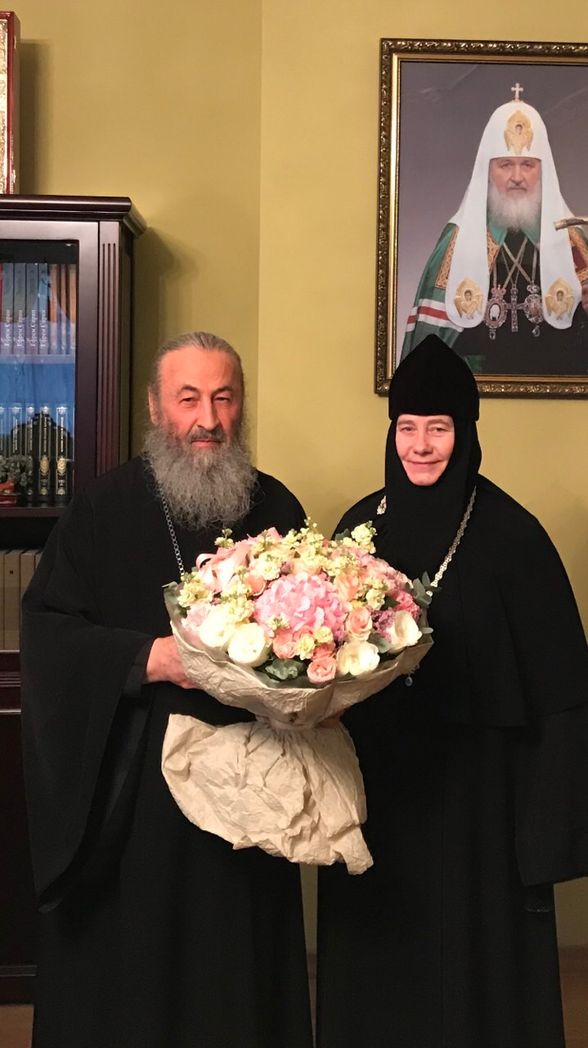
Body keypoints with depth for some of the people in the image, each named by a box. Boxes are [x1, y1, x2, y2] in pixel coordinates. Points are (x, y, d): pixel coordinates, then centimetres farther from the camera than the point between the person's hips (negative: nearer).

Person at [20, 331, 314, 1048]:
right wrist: (152, 658, -20)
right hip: (130, 784, -2)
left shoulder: (278, 510, 6)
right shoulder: (105, 510, -3)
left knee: (240, 964, 12)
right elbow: (46, 630, -8)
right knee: (126, 963, 7)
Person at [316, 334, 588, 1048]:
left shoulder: (510, 534, -11)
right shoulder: (362, 523, 3)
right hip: (375, 782, 4)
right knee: (374, 961, 15)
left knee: (469, 959, 10)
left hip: (473, 792, -4)